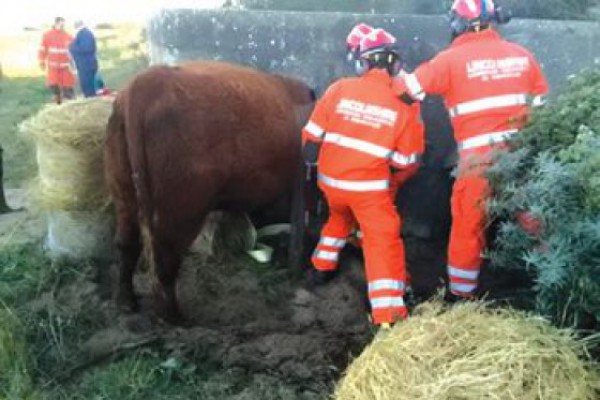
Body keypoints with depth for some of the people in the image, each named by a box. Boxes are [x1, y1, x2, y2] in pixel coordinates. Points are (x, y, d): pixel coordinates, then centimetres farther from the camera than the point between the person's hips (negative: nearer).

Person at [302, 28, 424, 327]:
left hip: (330, 179, 4)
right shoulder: (404, 103, -8)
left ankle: (322, 267, 46)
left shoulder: (339, 89, -6)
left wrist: (311, 159, 18)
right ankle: (388, 314, -12)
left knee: (340, 217, 33)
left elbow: (313, 134, 0)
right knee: (383, 241, -2)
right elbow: (406, 160, -2)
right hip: (370, 186, -4)